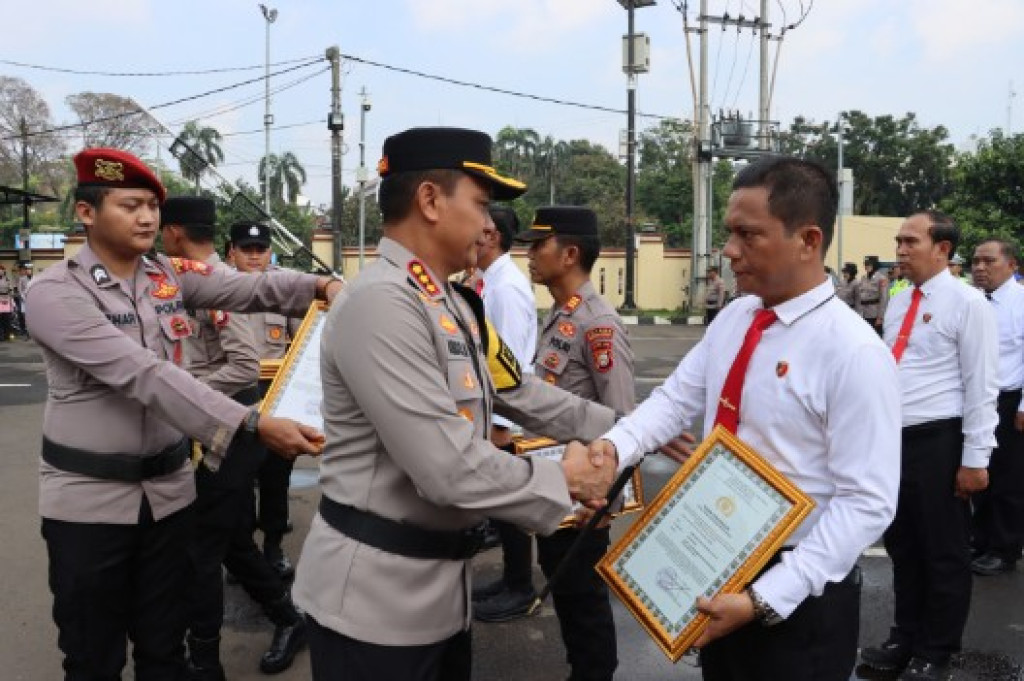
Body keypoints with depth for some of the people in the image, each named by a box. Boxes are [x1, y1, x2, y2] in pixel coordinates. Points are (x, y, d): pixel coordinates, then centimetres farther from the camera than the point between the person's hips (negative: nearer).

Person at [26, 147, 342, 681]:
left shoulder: (168, 275, 3)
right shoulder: (54, 292, -17)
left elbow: (246, 289, -7)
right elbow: (144, 375, -28)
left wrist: (319, 285, -28)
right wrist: (254, 426, -37)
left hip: (168, 487, 5)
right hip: (89, 496, -4)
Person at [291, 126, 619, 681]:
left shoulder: (453, 304, 8)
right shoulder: (380, 304, -25)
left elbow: (520, 392, 12)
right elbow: (448, 468, -28)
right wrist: (561, 481, -15)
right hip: (375, 594, -9)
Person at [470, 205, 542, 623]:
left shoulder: (507, 286, -19)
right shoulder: (492, 282, 10)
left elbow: (511, 361, -23)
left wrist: (501, 423, -21)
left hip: (507, 417, -9)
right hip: (492, 412, 9)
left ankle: (520, 590, 18)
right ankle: (510, 579, 31)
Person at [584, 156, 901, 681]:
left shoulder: (854, 353, -21)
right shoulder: (733, 319, 0)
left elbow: (866, 503, -22)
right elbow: (676, 399, 1)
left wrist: (764, 599, -25)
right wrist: (615, 445, -19)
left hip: (799, 595, -6)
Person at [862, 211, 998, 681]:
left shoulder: (967, 303, -10)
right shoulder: (898, 303, 11)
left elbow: (981, 384, -11)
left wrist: (975, 458, -13)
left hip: (939, 441, -7)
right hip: (895, 438, 7)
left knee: (944, 553, 9)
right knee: (901, 545, 18)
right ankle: (905, 639, 35)